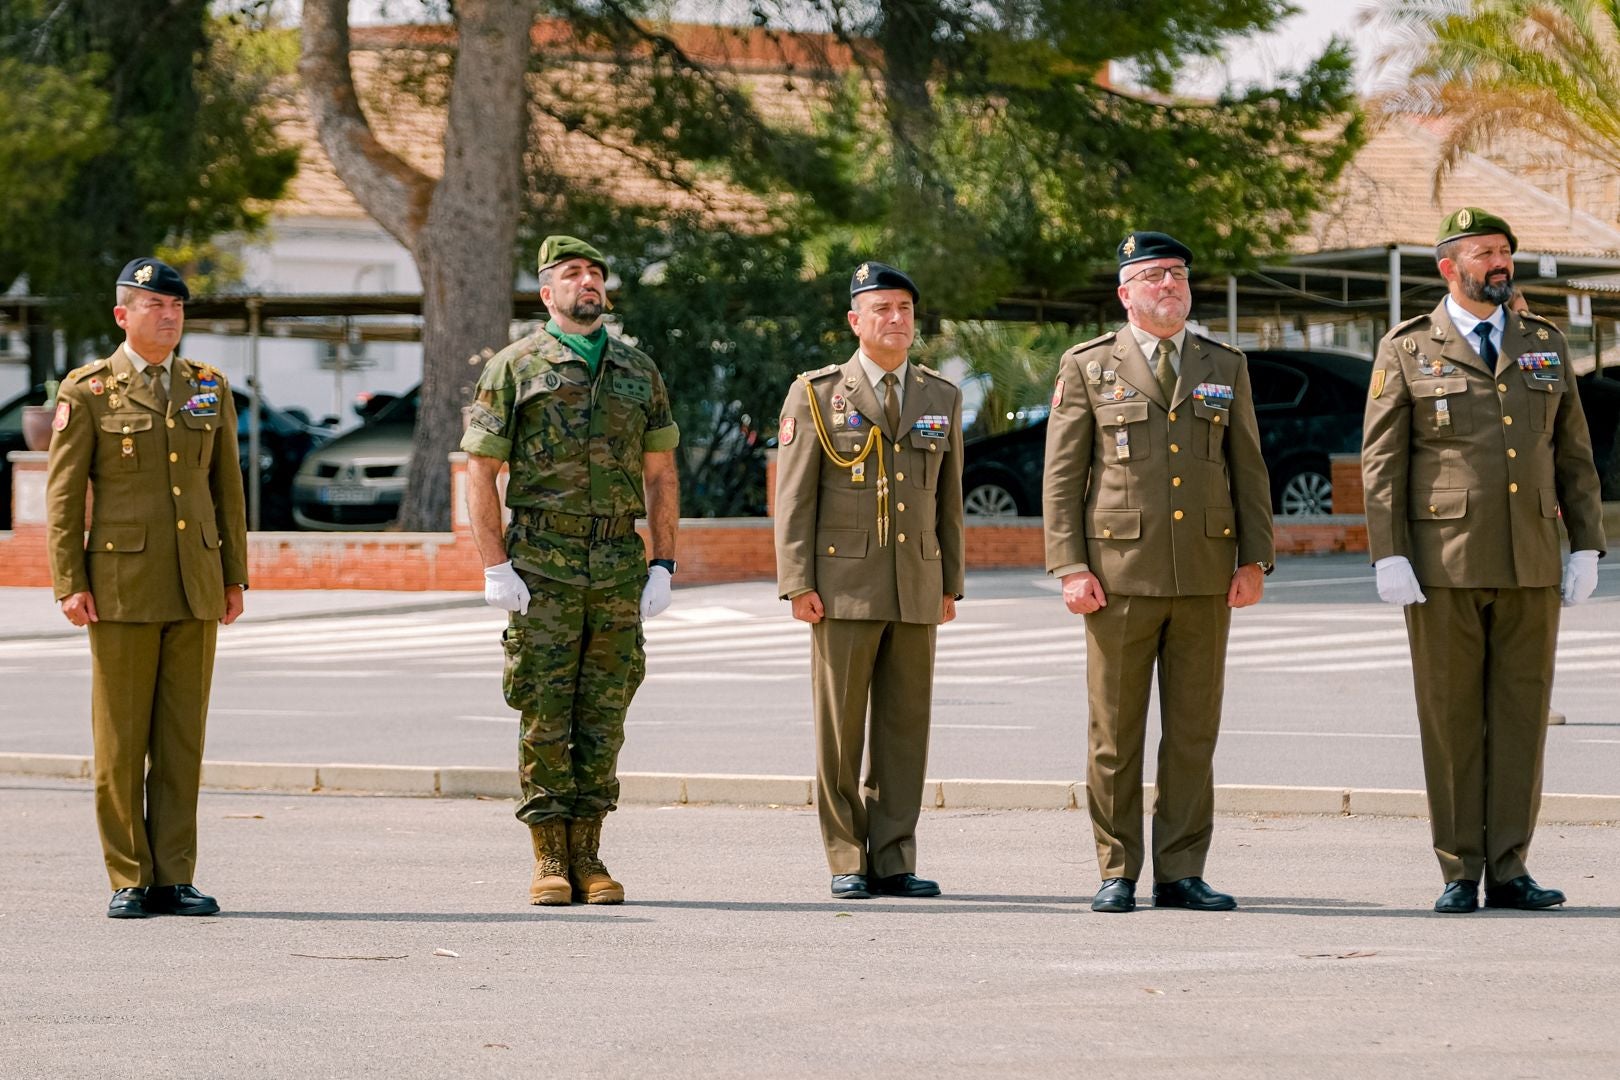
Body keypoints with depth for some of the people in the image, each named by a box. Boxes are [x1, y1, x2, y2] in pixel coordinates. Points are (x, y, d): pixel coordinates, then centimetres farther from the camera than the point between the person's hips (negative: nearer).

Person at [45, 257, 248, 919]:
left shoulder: (209, 390, 10)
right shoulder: (87, 392, -2)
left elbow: (227, 487, 13)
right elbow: (63, 494, -3)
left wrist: (234, 577, 9)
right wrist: (70, 584, -10)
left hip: (194, 590, 4)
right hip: (122, 587, -4)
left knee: (182, 738, 3)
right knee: (120, 740, -1)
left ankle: (173, 878, 6)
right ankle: (128, 881, 5)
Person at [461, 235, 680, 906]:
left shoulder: (637, 370, 12)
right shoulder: (515, 367, 0)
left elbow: (660, 475, 14)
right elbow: (480, 472, -2)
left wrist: (663, 565, 5)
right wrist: (496, 568, -10)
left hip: (619, 566, 3)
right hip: (543, 565, -3)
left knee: (603, 718, 4)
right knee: (545, 717, -3)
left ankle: (588, 857, 9)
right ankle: (549, 860, 2)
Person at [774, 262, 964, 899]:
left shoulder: (942, 399, 12)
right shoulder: (817, 395, 1)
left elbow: (948, 499, 16)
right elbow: (793, 497, -2)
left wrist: (951, 584, 12)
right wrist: (798, 583, -9)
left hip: (916, 587, 3)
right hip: (844, 584, -3)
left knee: (905, 725, 2)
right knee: (840, 728, -2)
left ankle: (893, 861, 6)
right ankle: (847, 862, 4)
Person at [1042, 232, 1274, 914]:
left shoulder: (1225, 368, 13)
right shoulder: (1087, 367, 5)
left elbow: (1248, 469, 13)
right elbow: (1061, 475, 2)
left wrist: (1254, 559, 3)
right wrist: (1070, 568, -6)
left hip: (1206, 576, 2)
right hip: (1120, 571, -2)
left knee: (1194, 732, 3)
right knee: (1115, 735, 0)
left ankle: (1182, 872, 8)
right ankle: (1116, 874, 6)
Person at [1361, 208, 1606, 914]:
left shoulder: (1545, 346, 12)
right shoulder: (1407, 352, 3)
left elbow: (1573, 454, 13)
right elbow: (1380, 460, -1)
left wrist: (1587, 547, 5)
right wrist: (1388, 557, -10)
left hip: (1531, 567, 3)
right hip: (1443, 567, -3)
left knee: (1521, 716, 2)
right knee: (1452, 721, 0)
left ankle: (1508, 872, 7)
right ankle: (1459, 875, 6)